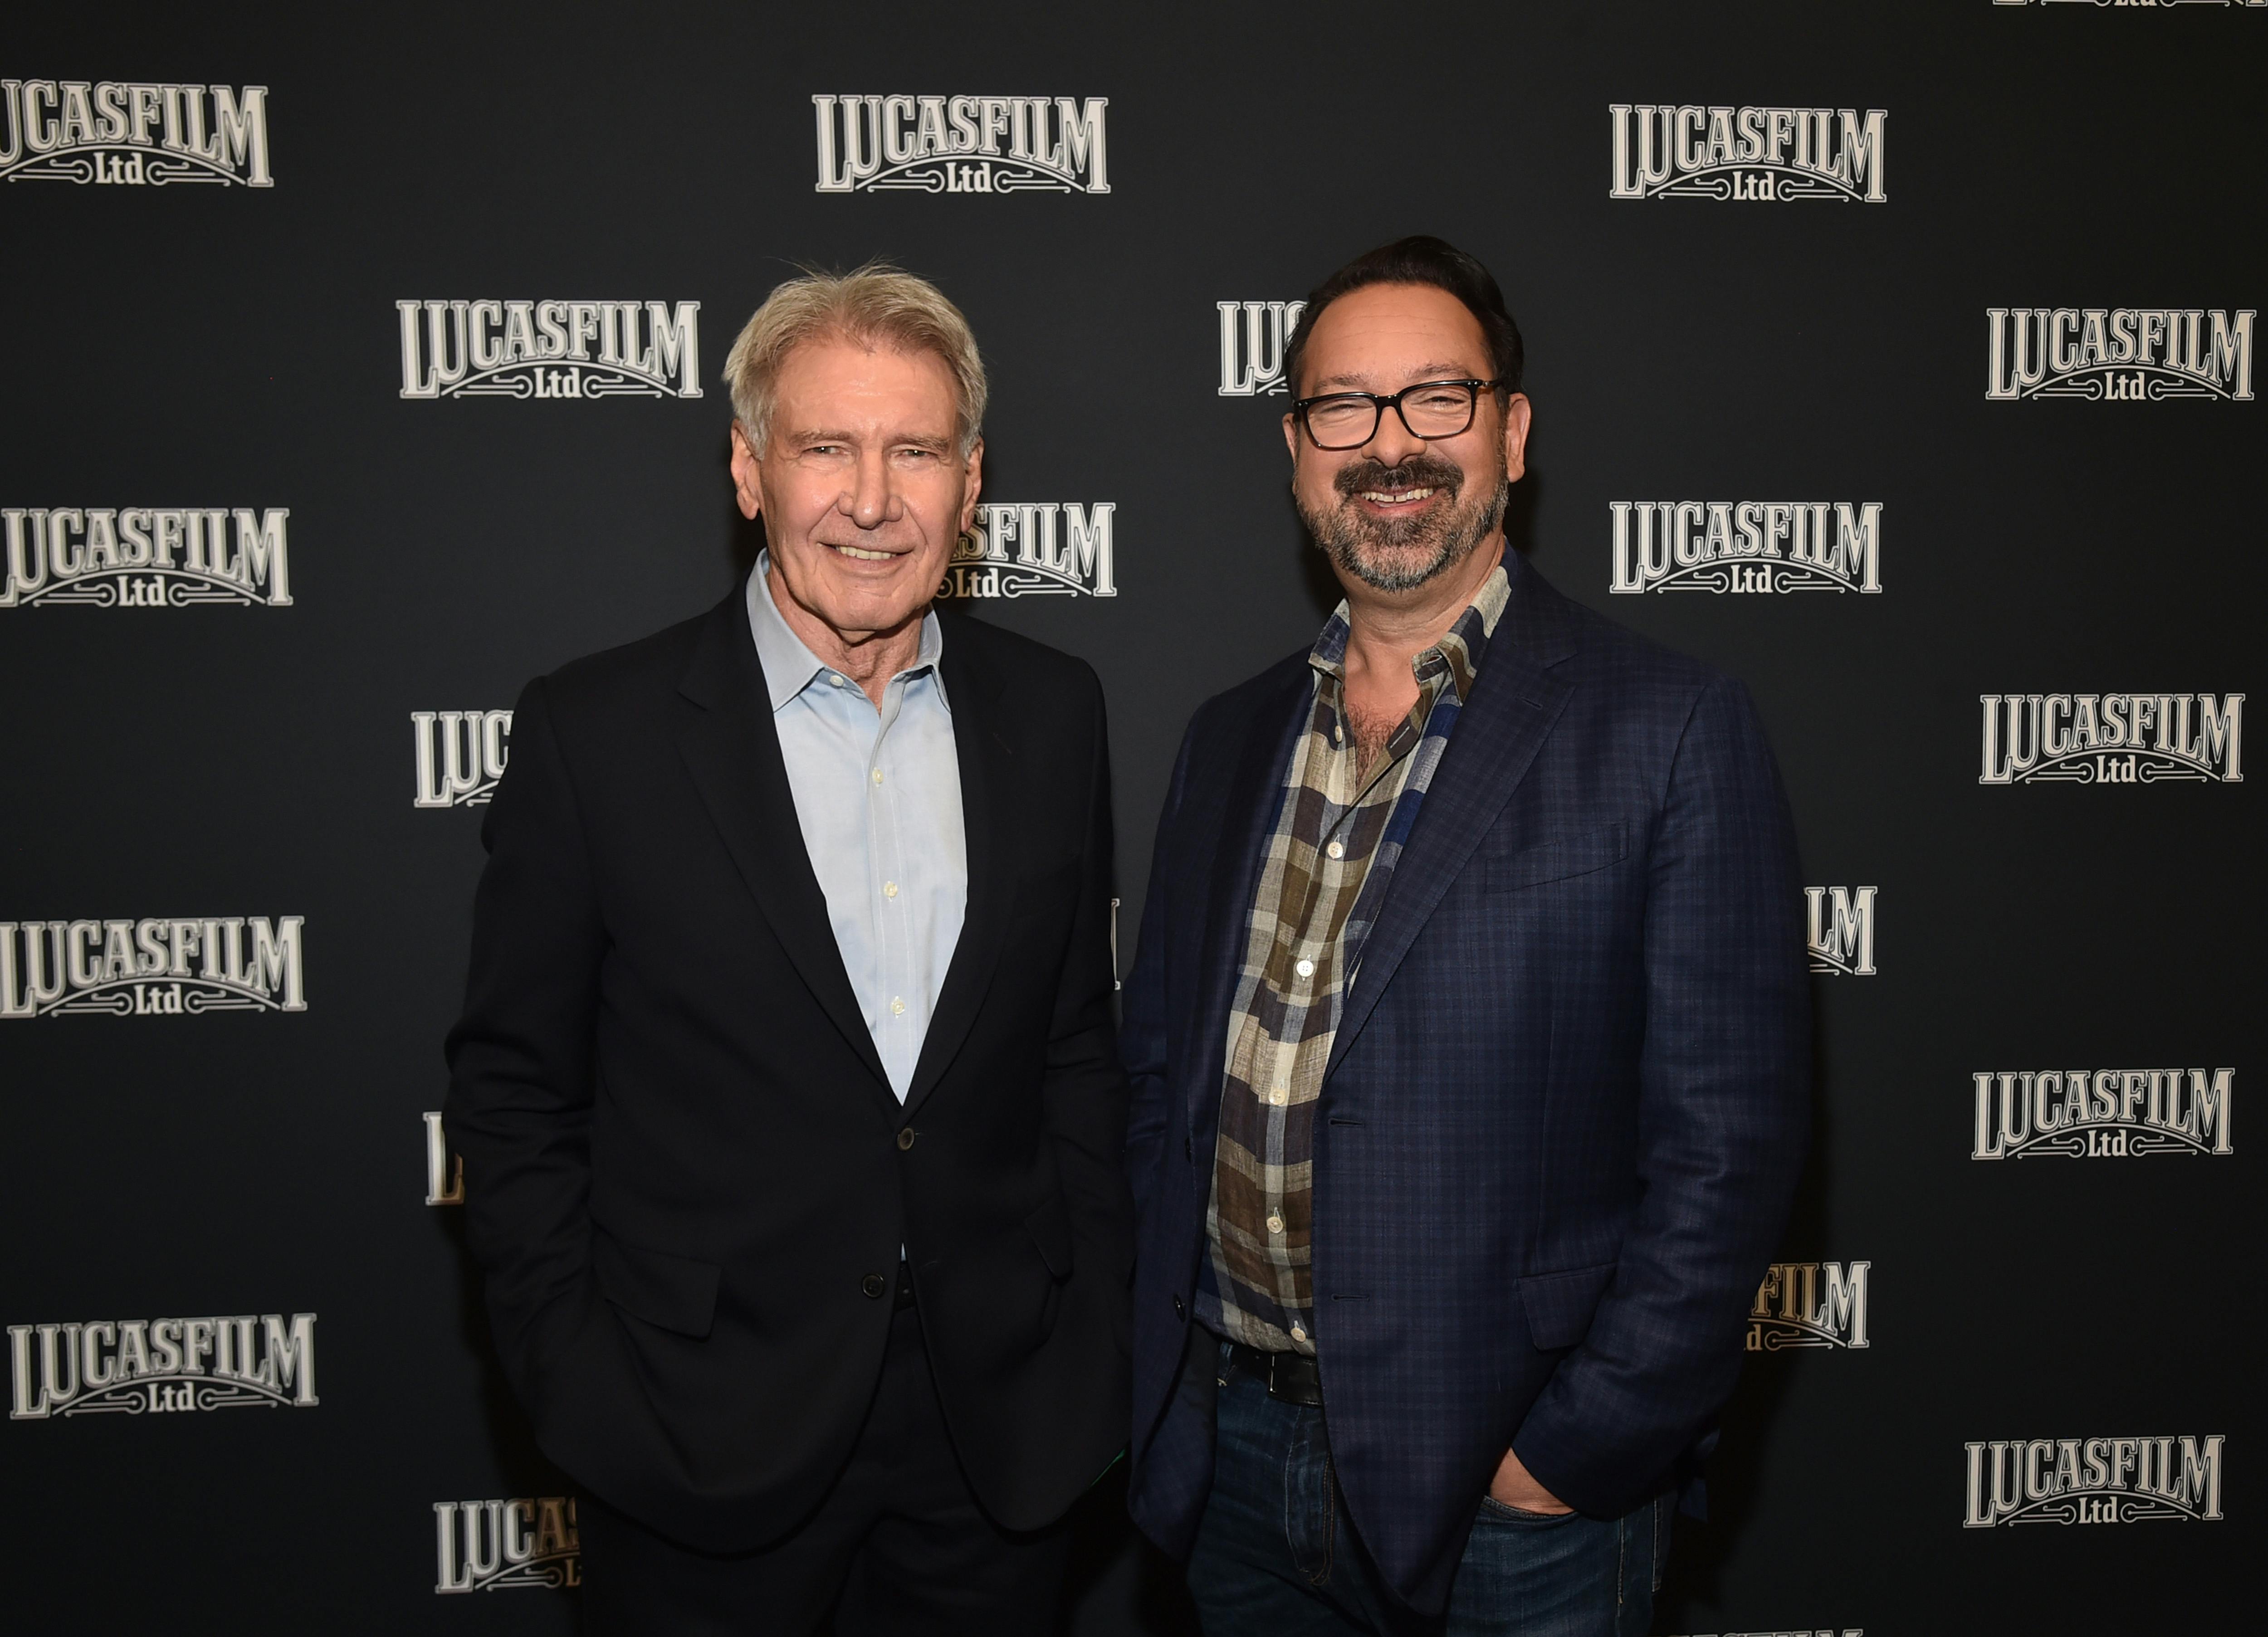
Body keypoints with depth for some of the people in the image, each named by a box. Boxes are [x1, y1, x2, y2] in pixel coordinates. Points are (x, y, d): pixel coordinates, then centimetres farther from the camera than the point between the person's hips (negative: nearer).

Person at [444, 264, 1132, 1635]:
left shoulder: (1054, 714, 0)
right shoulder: (595, 732, -9)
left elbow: (1078, 1046, 6)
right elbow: (513, 1091, -3)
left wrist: (1096, 1342, 3)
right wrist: (582, 1395, -7)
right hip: (709, 1445, -2)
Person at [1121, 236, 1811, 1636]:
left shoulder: (1674, 731, -11)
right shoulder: (1233, 739, 6)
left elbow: (1725, 1145, -12)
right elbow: (1162, 1072, 11)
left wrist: (1577, 1453, -13)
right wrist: (1163, 1360, 4)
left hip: (1509, 1488, -4)